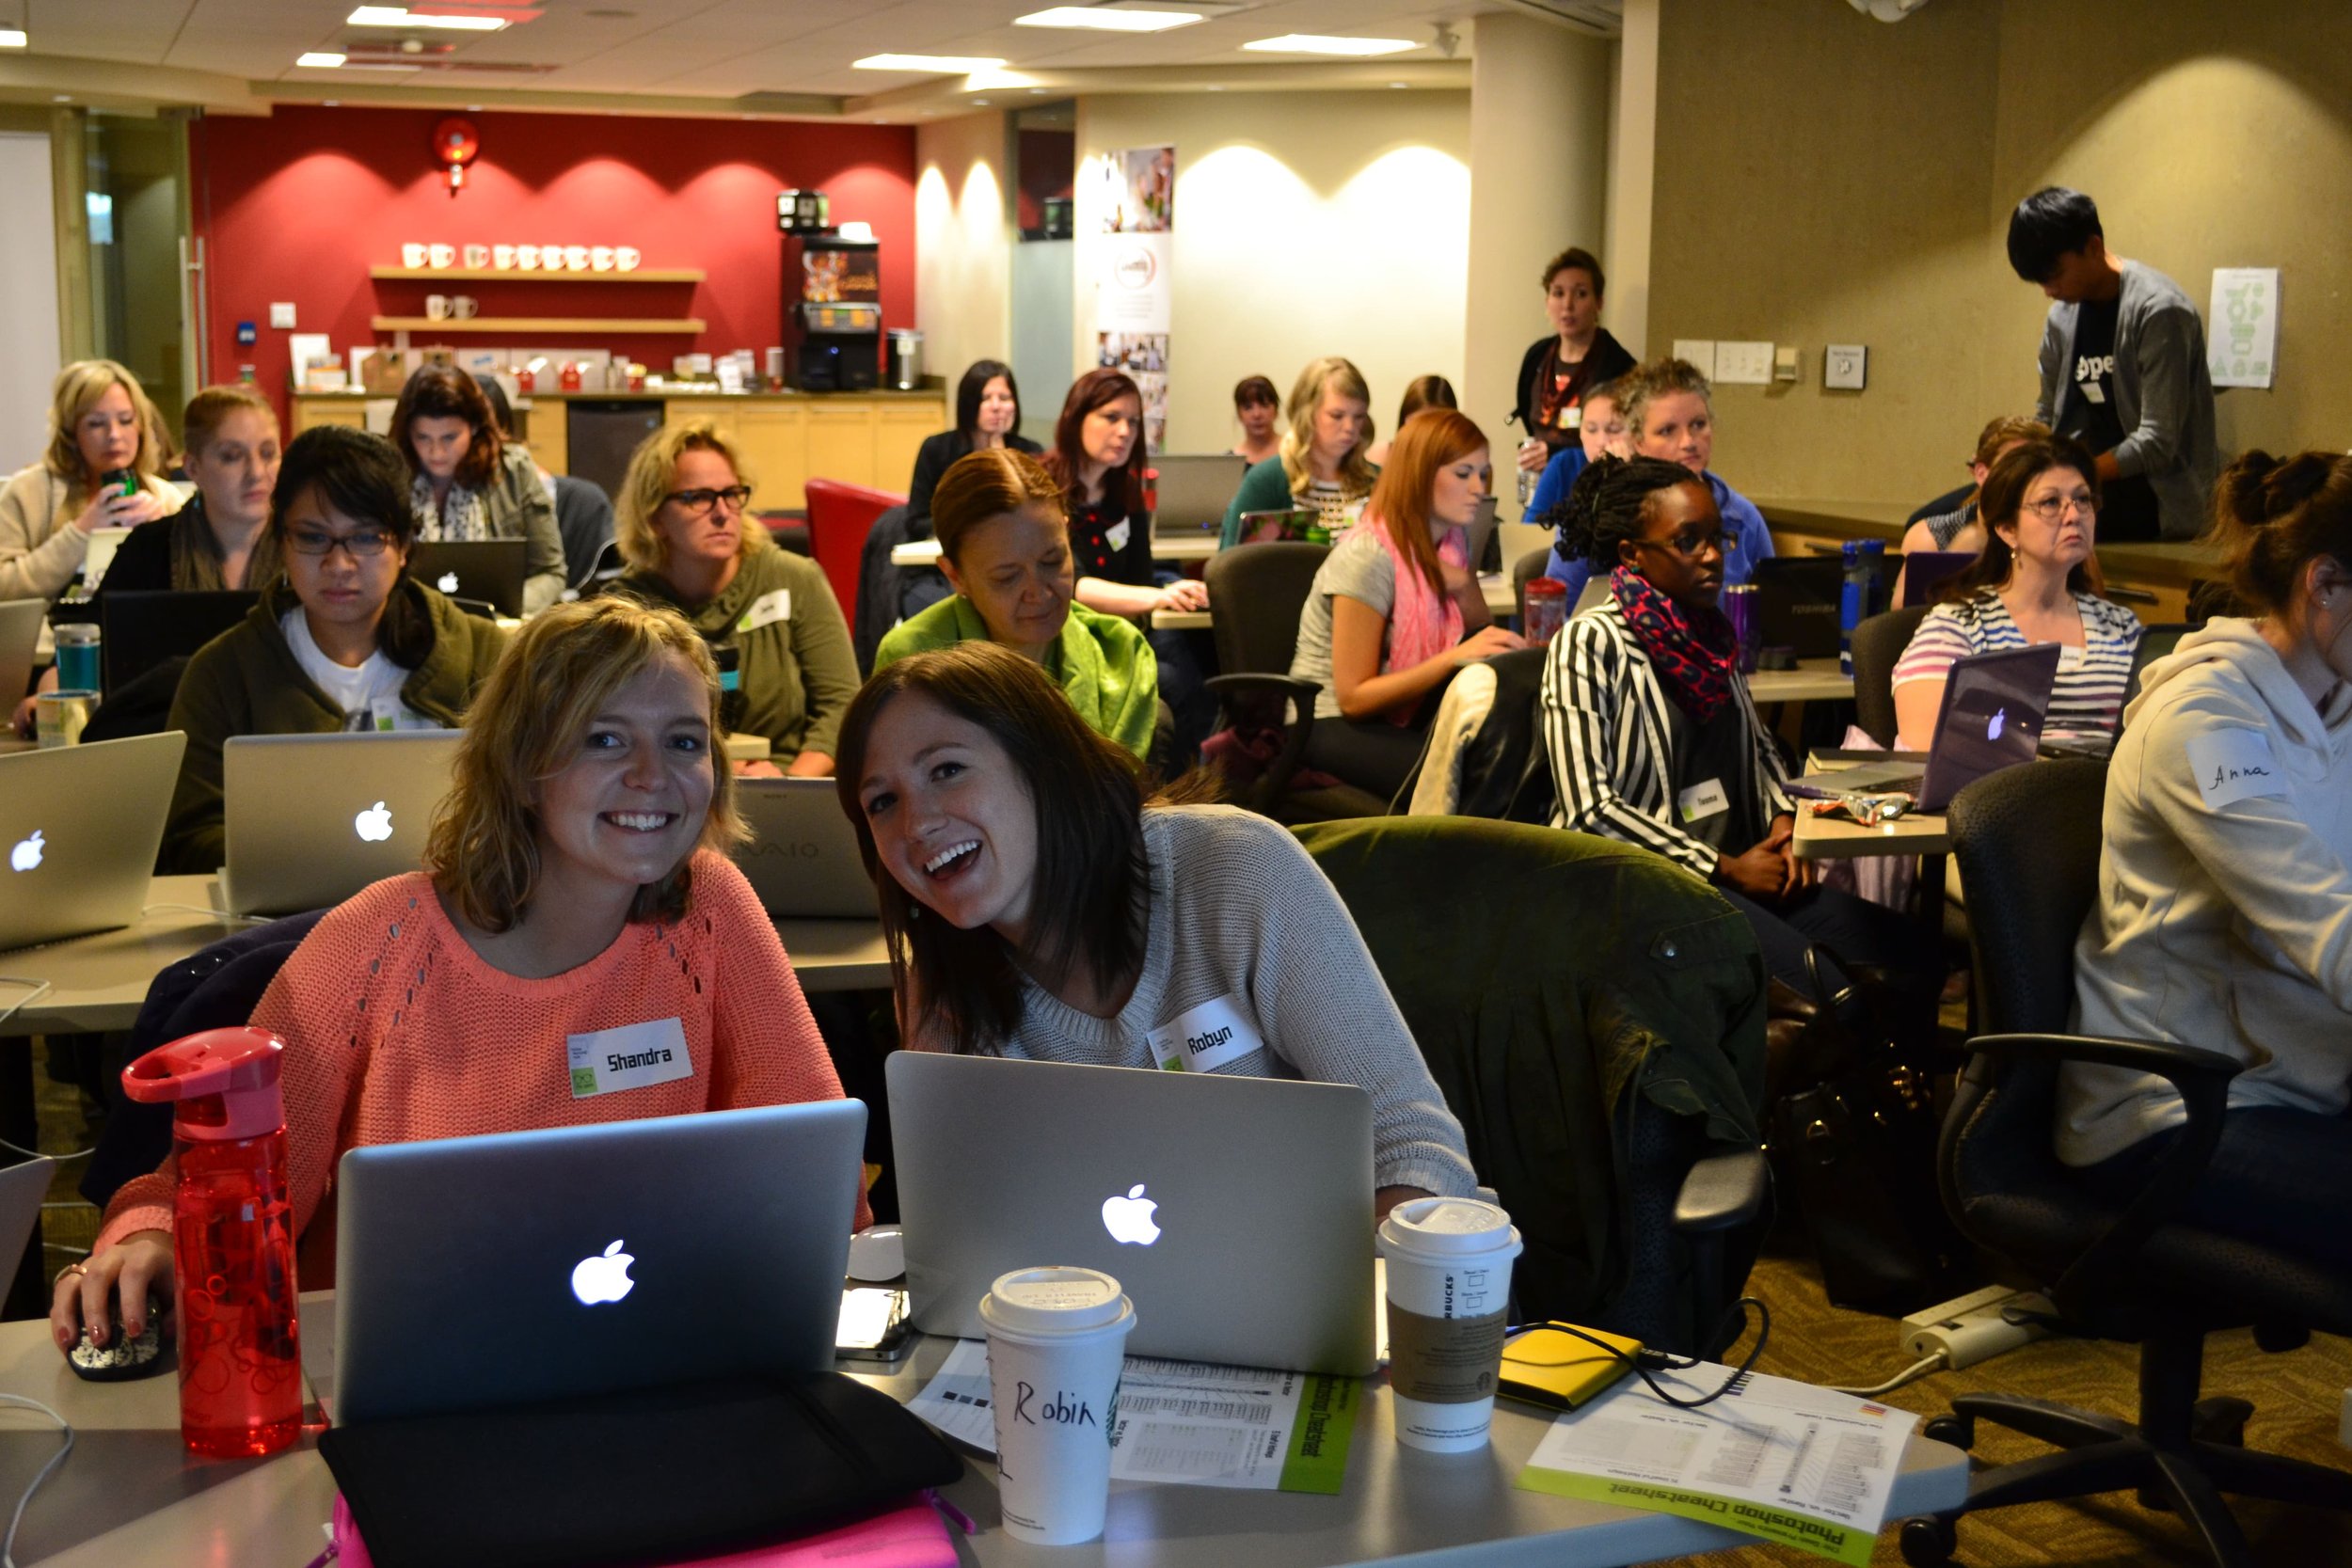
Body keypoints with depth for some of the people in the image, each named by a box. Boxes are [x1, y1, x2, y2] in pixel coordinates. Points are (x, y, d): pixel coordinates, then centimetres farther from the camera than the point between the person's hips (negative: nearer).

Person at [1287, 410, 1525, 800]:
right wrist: (1455, 657, -30)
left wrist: (1464, 585, -11)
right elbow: (1354, 697, -21)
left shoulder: (1448, 544, 3)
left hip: (1402, 714, 8)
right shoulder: (1368, 556, -20)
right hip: (1334, 725, -7)